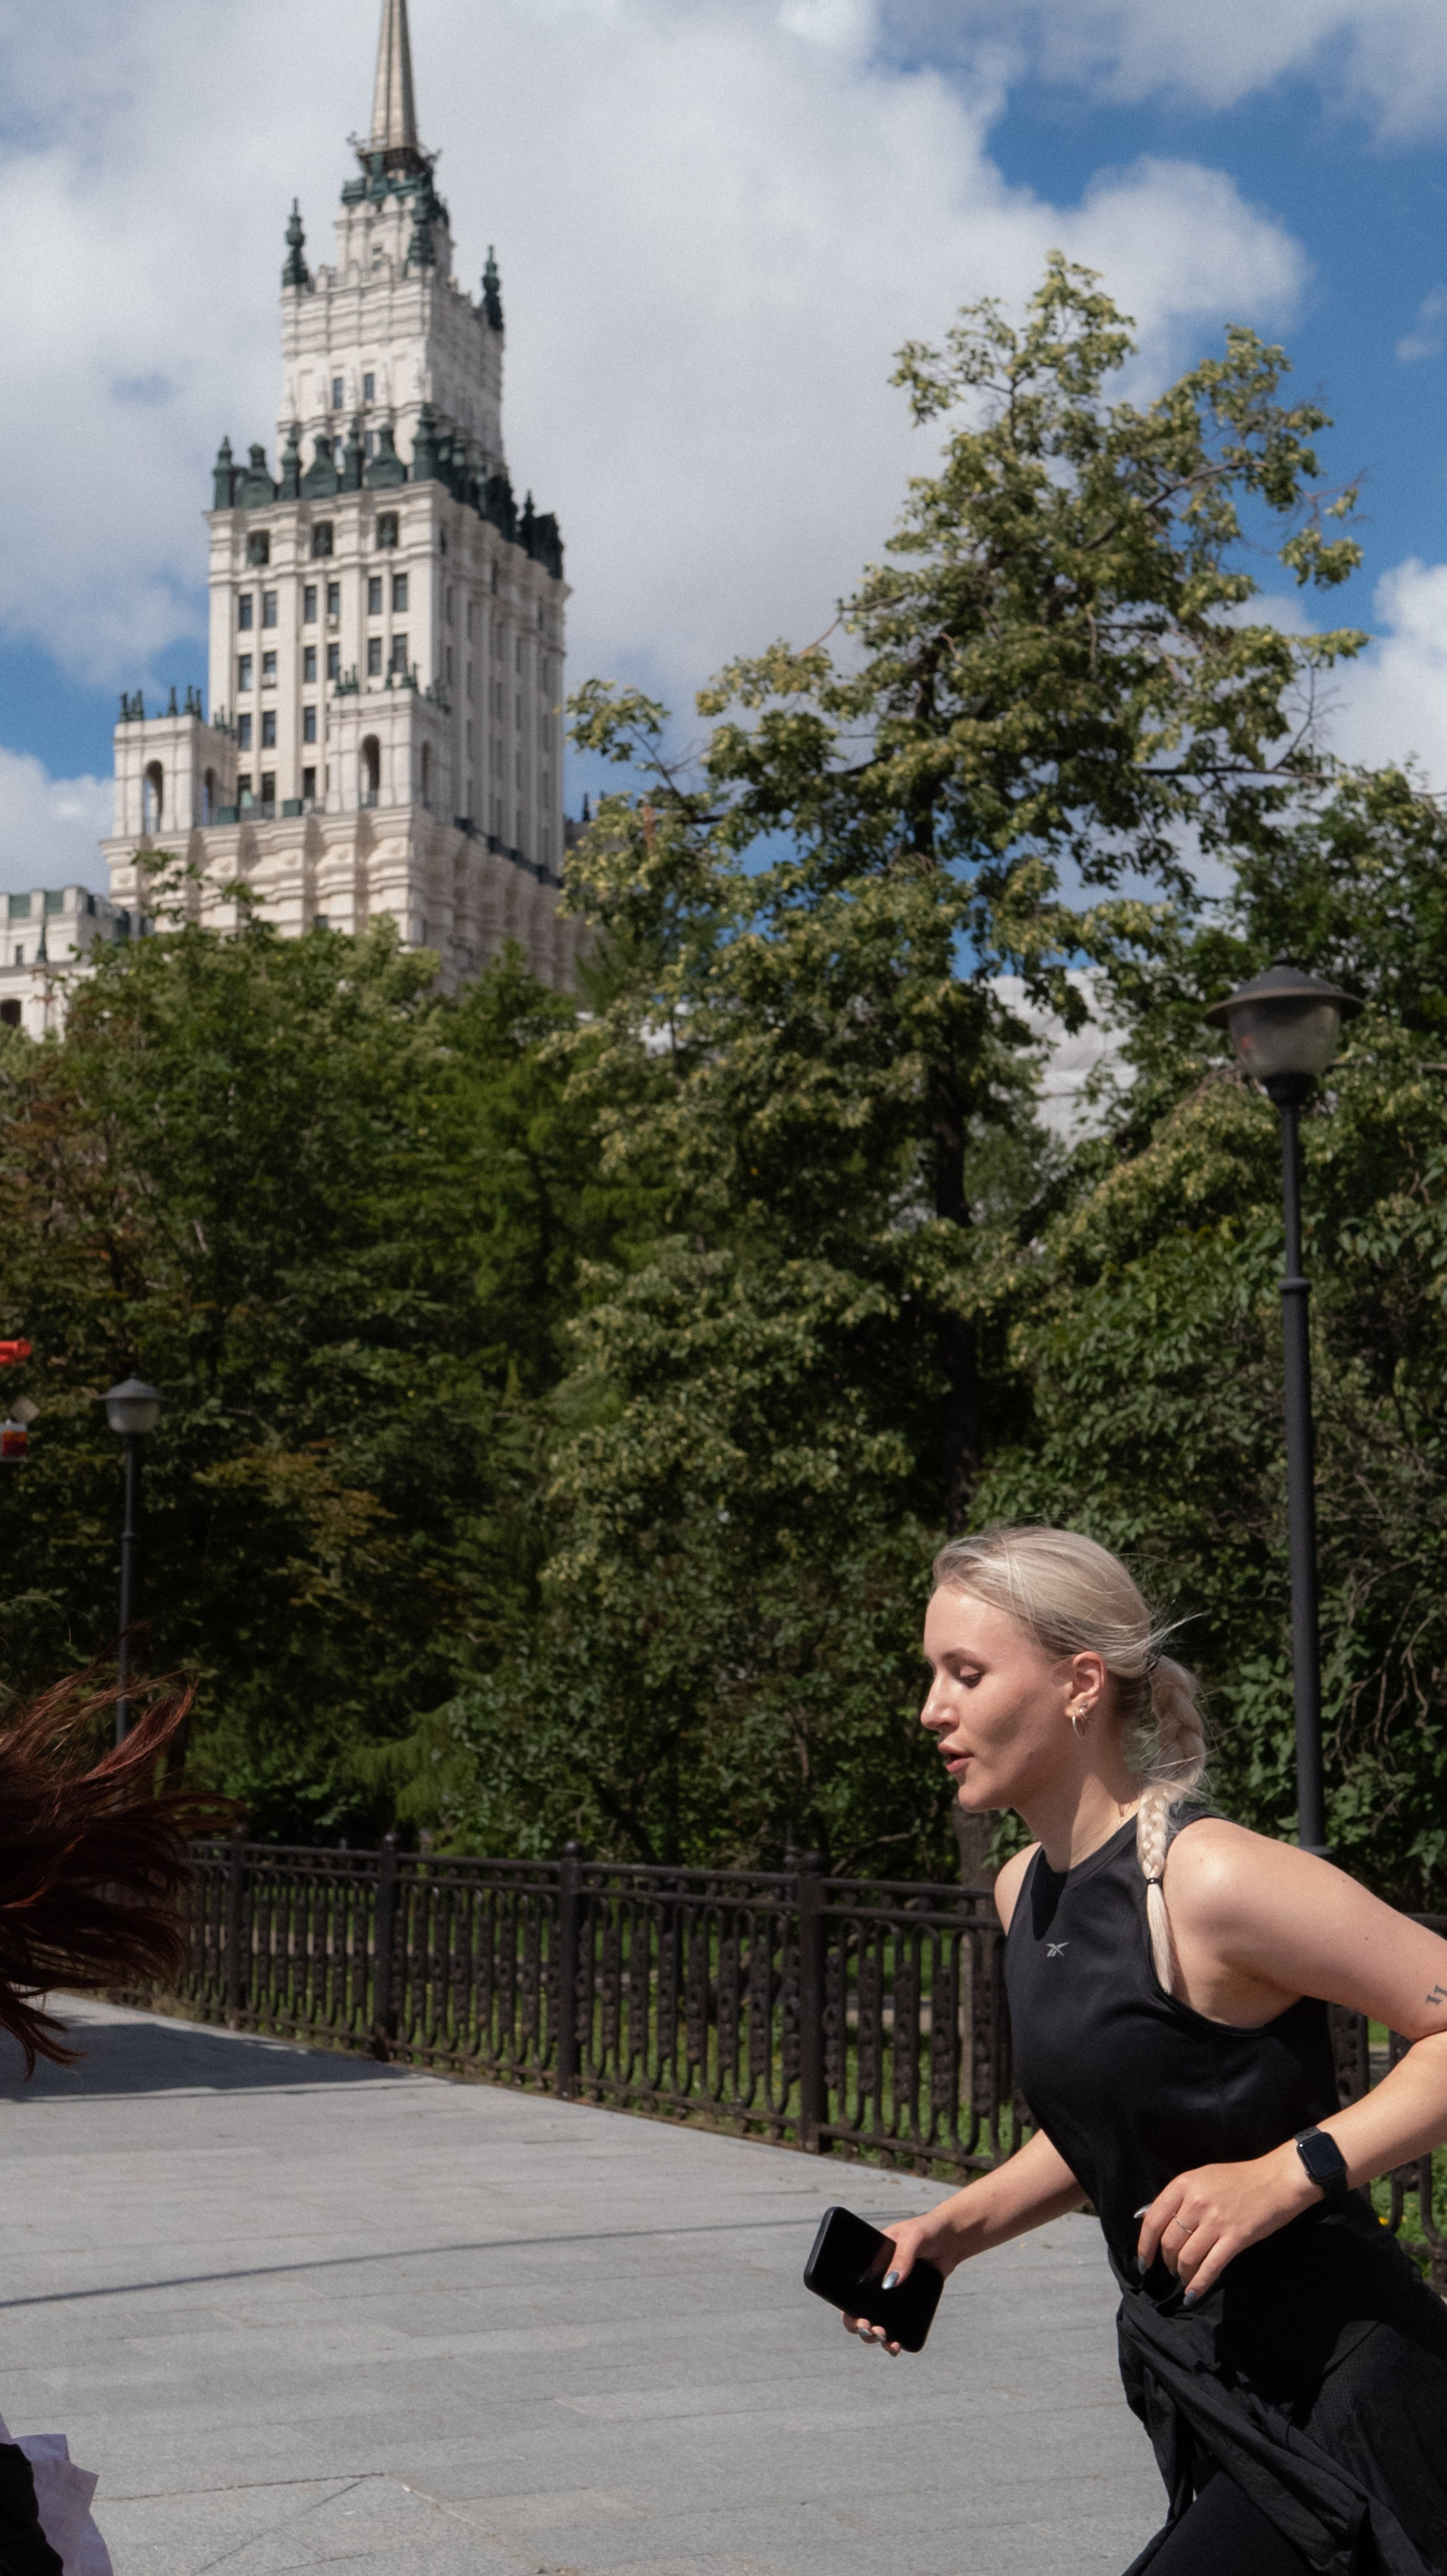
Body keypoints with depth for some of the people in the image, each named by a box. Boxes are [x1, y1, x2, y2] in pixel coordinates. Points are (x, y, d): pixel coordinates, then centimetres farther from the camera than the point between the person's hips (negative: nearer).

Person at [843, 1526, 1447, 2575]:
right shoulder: (1025, 1892, 7)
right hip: (1203, 2396, 9)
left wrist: (1287, 2175, -26)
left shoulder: (1211, 1880, -21)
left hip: (1336, 2404, -9)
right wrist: (954, 2229, 8)